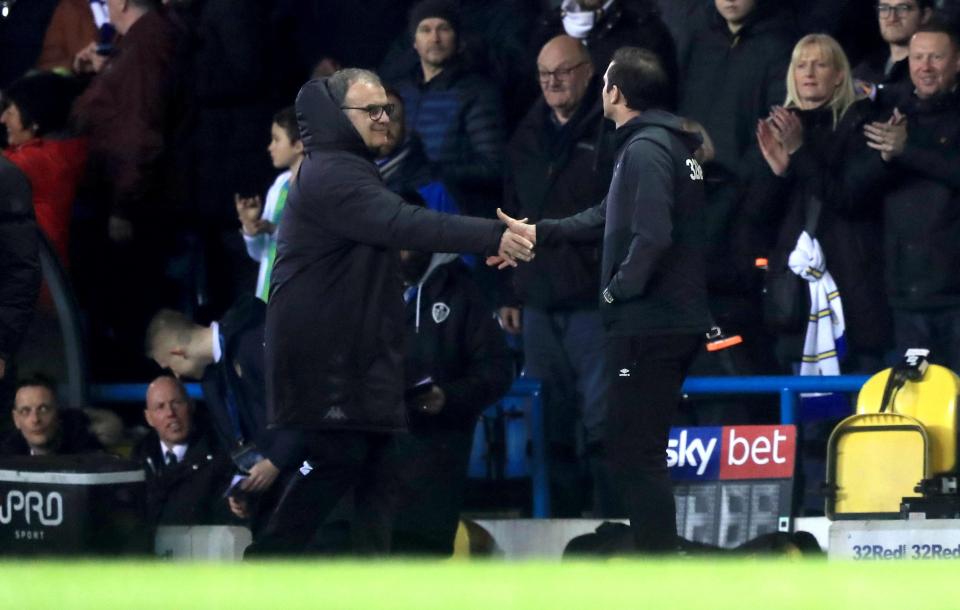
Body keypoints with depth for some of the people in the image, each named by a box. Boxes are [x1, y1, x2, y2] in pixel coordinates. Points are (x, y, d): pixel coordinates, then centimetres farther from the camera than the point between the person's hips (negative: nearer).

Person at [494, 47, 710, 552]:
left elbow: (651, 237, -28)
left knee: (636, 455, -6)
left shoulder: (646, 150, -17)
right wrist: (537, 234, 24)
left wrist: (619, 288, -14)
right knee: (636, 451, 17)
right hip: (676, 322, 10)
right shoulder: (669, 143, 15)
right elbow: (610, 216, 24)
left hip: (649, 326, -10)